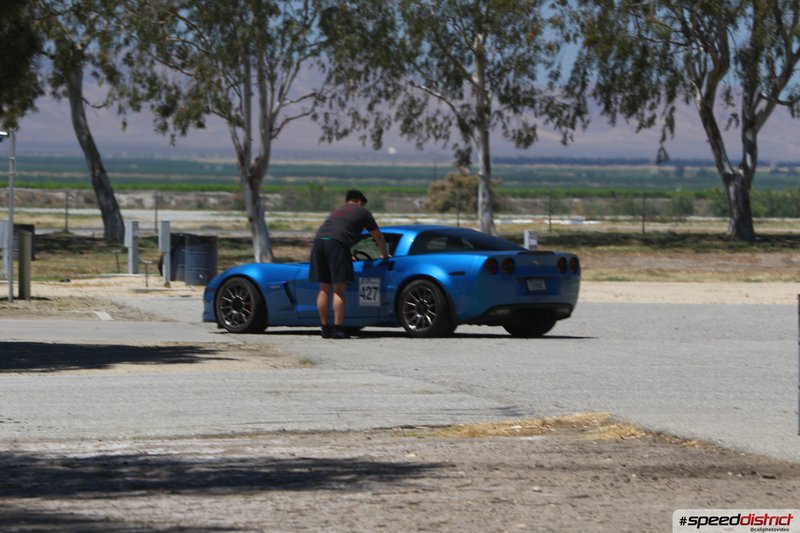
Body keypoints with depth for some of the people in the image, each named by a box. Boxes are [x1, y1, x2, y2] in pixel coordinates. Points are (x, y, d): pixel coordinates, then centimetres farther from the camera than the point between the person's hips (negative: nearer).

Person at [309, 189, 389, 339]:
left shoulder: (337, 211, 35)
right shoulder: (362, 212, 18)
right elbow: (378, 237, 23)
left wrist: (348, 257, 61)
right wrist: (384, 254, 41)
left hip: (318, 241, 6)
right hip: (336, 244, -6)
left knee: (324, 289, 11)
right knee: (339, 290, -4)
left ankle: (325, 328, 13)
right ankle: (338, 329, -6)